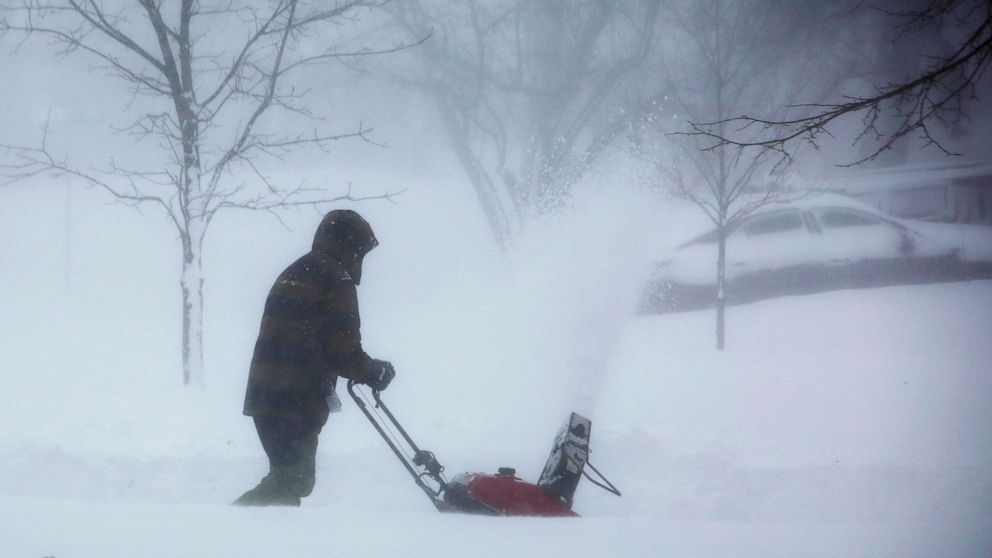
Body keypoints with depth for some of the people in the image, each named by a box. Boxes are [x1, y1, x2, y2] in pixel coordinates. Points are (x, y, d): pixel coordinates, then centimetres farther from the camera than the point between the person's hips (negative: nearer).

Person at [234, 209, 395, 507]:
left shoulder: (293, 274, 21)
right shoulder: (336, 281, -8)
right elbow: (344, 351, -13)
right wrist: (376, 373, 6)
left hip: (265, 395, 9)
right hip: (298, 402, -9)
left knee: (291, 478, 15)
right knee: (293, 480, -8)